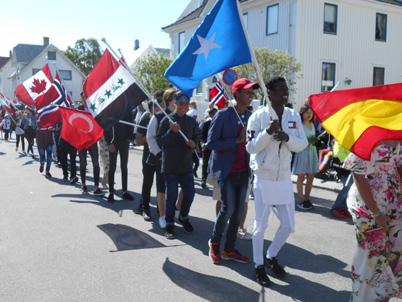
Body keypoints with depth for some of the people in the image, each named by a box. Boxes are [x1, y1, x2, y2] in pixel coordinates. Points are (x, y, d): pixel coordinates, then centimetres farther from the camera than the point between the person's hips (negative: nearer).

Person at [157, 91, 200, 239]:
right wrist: (172, 131, -23)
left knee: (190, 193, 7)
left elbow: (196, 137, 18)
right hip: (170, 165, -4)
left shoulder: (191, 121, 7)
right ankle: (169, 225, 14)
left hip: (186, 164, 4)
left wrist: (193, 143, -5)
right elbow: (160, 141, -8)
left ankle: (183, 217, 32)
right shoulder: (167, 120, -5)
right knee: (171, 195, 1)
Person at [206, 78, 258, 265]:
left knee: (238, 211, 7)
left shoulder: (251, 117, 7)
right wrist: (237, 140, -18)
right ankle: (214, 242, 16)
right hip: (226, 171, -5)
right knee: (228, 208, -10)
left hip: (243, 171, 5)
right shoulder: (223, 115, -7)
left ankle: (229, 249, 22)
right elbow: (211, 143, -10)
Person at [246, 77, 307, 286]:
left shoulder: (294, 116, 4)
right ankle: (258, 265, 24)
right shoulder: (258, 116, -8)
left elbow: (303, 144, 3)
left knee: (288, 225, 10)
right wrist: (268, 132, -24)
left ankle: (271, 256, 34)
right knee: (260, 226, 6)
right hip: (263, 178, -4)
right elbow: (251, 147, -9)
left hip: (284, 179, 4)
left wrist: (287, 137, -16)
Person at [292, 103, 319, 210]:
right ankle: (300, 200, 5)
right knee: (301, 176, -2)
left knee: (311, 177, 8)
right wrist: (307, 141, -20)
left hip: (312, 151, 7)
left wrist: (314, 140, 2)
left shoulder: (312, 125, 13)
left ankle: (307, 198, 20)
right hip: (302, 152, -7)